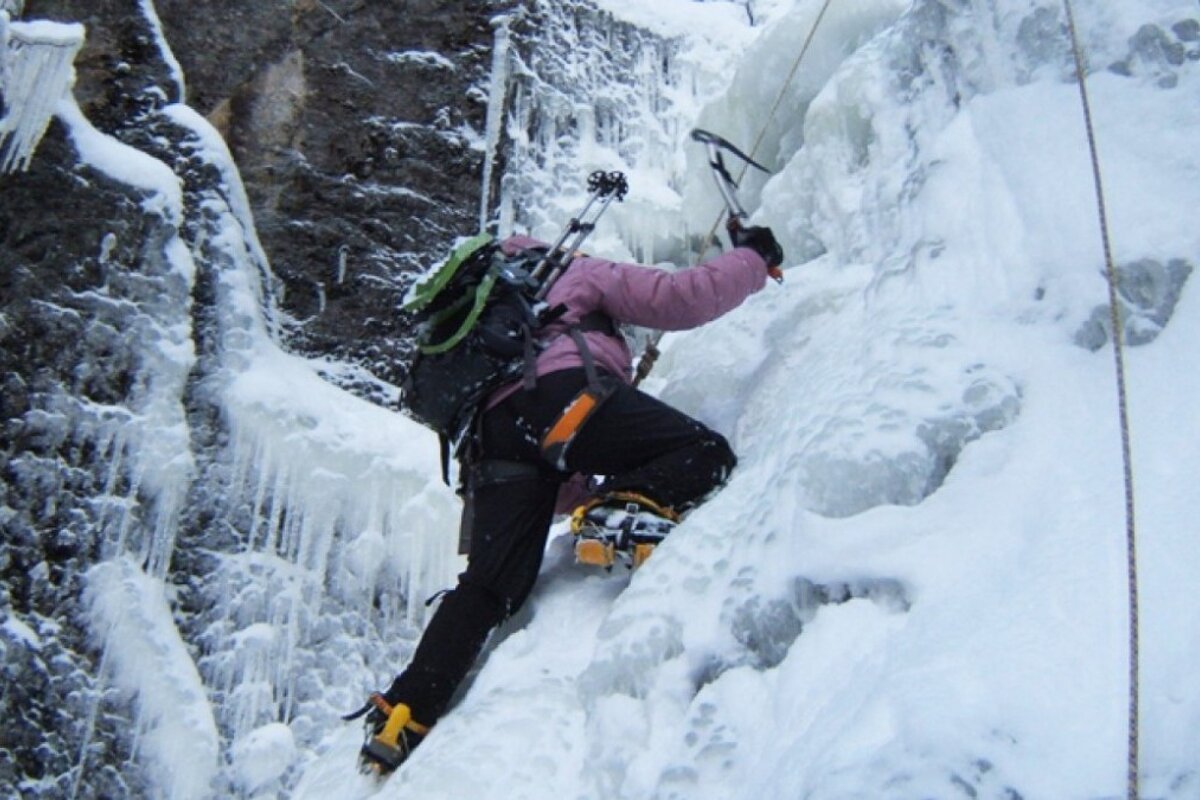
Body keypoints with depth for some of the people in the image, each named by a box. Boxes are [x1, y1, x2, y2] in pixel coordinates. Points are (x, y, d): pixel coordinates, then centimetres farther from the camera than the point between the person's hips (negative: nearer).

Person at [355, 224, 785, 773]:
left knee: (491, 586, 2)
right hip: (561, 391, -6)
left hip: (492, 430, 6)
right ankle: (622, 513, -34)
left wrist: (588, 495, 41)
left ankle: (404, 714, -8)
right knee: (706, 455, -7)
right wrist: (753, 258, 31)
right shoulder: (576, 274, 30)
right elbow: (678, 298, 17)